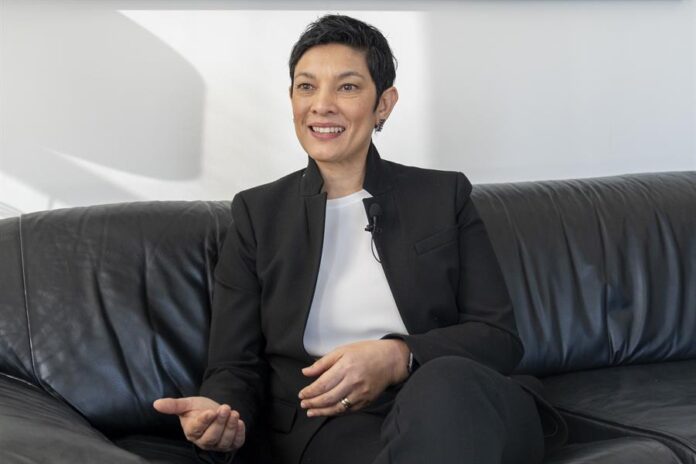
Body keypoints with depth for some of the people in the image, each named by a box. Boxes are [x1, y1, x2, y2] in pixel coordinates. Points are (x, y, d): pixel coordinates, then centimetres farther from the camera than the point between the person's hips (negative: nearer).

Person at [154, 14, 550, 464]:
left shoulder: (444, 196, 13)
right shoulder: (258, 213, 13)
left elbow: (500, 337, 5)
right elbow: (237, 364, 9)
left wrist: (397, 358, -15)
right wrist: (223, 415, -17)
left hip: (456, 403, 2)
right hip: (329, 425, -1)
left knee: (444, 383, -37)